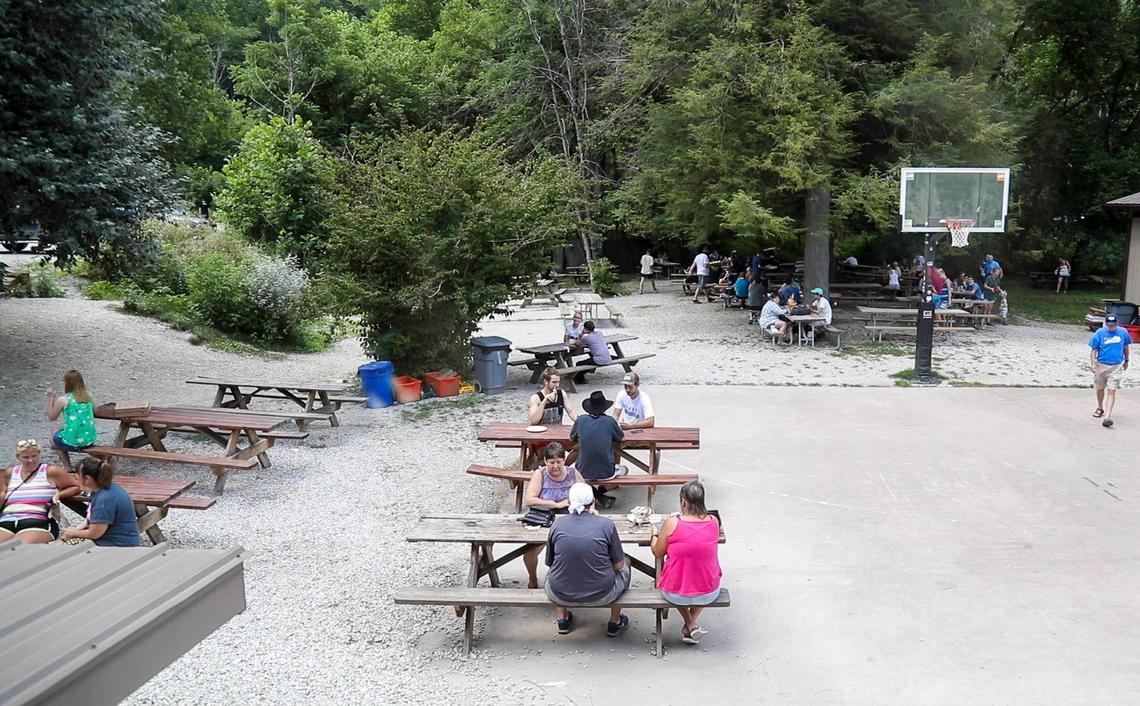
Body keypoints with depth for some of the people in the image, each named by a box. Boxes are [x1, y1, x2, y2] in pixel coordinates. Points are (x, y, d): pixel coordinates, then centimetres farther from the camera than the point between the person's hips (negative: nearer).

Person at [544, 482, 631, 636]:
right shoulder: (606, 524, -12)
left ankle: (563, 619, 38)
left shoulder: (557, 524, -7)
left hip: (561, 596, 2)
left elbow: (549, 562, 6)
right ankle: (615, 623, 38)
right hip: (601, 596, -1)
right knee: (625, 564, 29)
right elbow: (618, 564, -2)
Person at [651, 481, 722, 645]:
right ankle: (692, 623, 28)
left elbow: (658, 553, -3)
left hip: (675, 594, -2)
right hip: (708, 594, 2)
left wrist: (655, 534, 16)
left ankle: (690, 625, 25)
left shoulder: (672, 523, -18)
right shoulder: (713, 521, -9)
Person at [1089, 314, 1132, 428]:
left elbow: (1126, 347, 14)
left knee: (1111, 391, -11)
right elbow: (1093, 349, -4)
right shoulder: (1099, 333, -7)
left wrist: (1126, 361, 20)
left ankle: (1107, 417, -16)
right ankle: (1100, 408, 44)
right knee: (1100, 389, 18)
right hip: (1101, 365, 1)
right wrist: (1093, 364, -13)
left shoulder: (1123, 332, -2)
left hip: (1116, 366, -1)